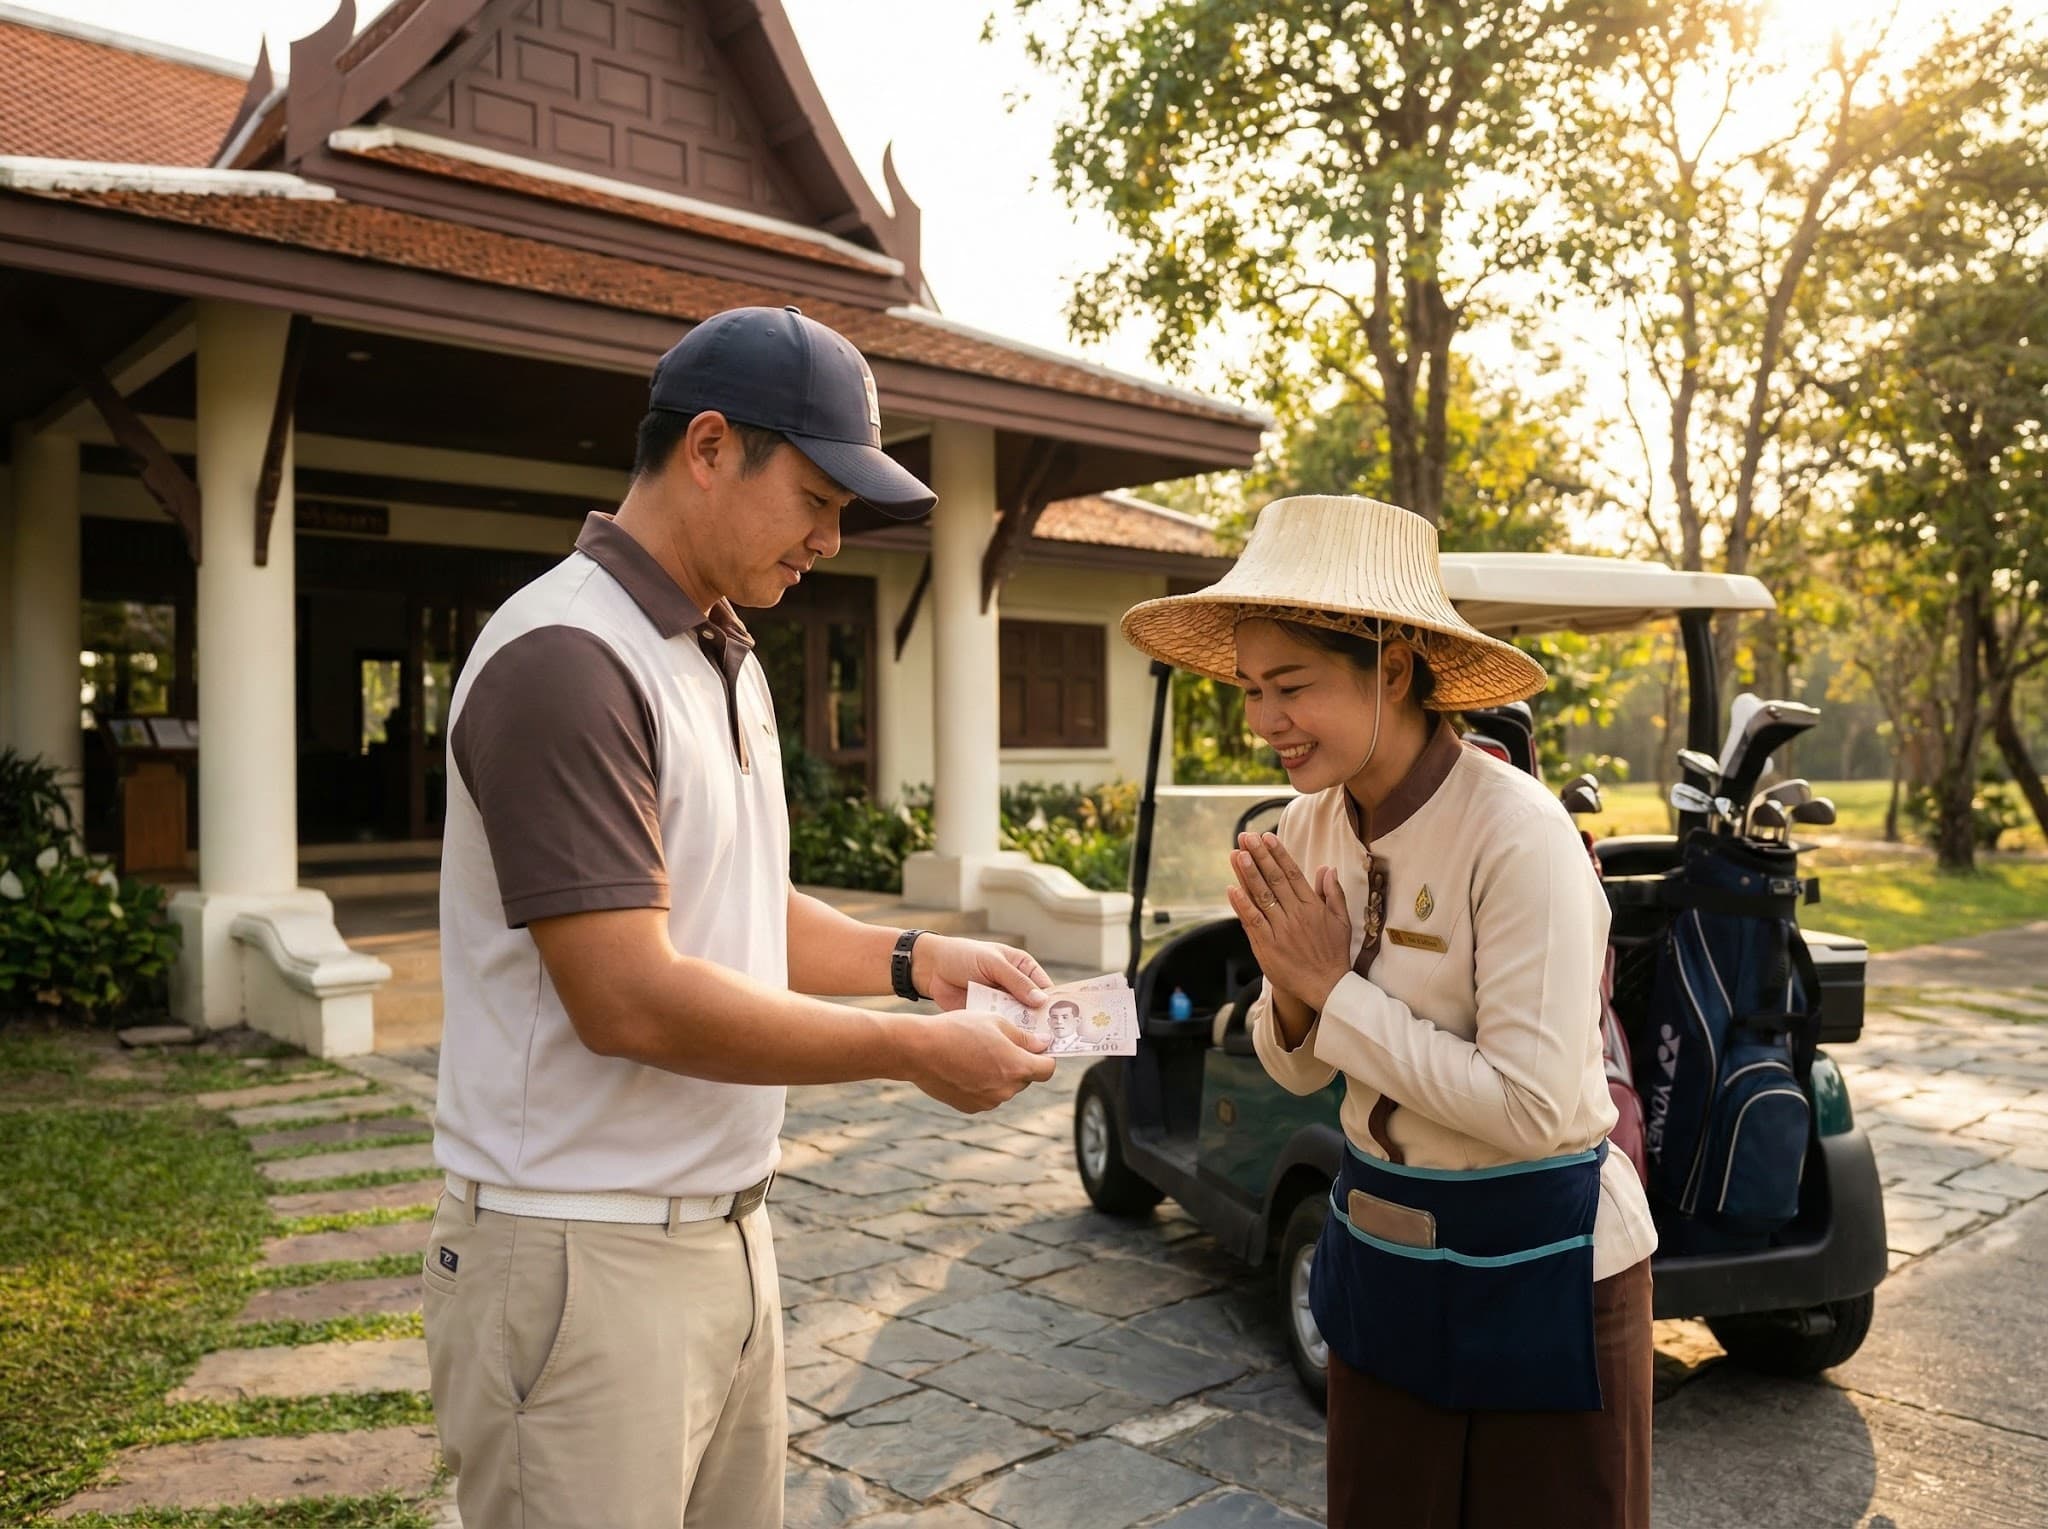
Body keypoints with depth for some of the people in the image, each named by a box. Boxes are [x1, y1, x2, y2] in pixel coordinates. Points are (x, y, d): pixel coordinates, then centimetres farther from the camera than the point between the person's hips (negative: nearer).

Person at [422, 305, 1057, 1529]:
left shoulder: (728, 659, 11)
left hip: (729, 1233, 8)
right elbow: (630, 1000, -23)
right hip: (586, 1258, -8)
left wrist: (910, 959, 3)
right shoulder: (565, 660, -19)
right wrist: (916, 1051, -16)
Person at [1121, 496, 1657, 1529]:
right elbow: (1300, 1069, 5)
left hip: (1538, 1265, -6)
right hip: (1380, 1251, 6)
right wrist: (1290, 988, -16)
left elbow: (1531, 1104, -27)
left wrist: (1335, 987, -23)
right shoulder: (1312, 823, -3)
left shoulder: (1516, 835, -24)